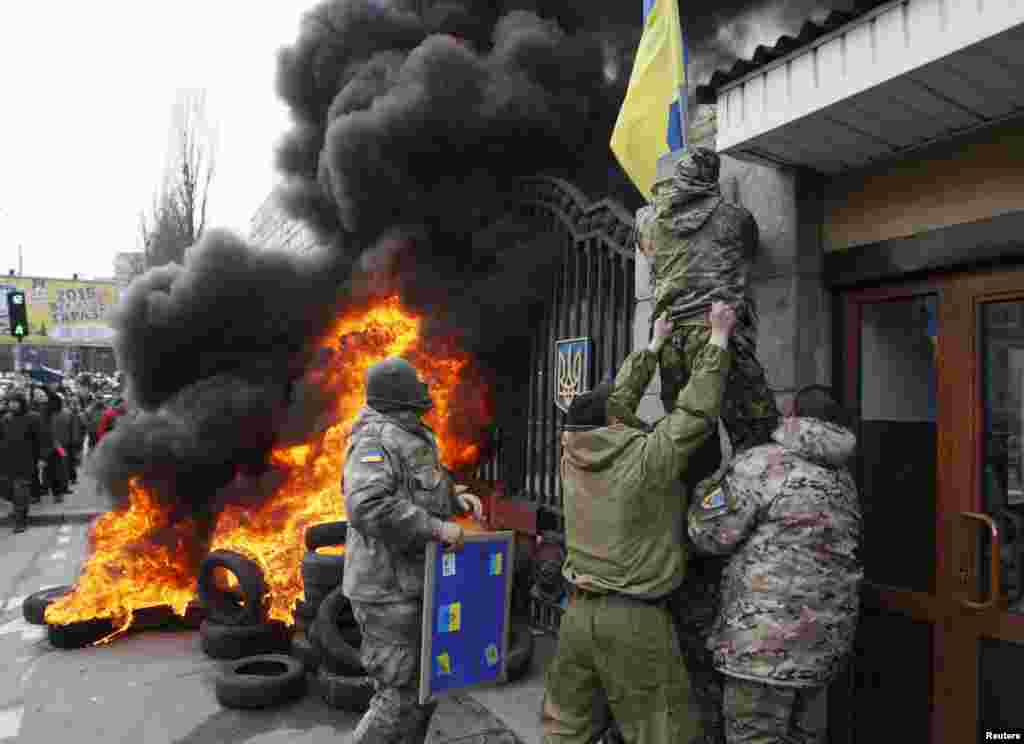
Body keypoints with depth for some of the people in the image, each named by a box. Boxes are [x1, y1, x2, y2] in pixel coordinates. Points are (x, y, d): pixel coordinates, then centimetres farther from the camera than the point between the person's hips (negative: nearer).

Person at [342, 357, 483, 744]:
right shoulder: (377, 440, -20)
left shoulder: (408, 440, 10)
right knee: (401, 696, -1)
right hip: (388, 591, -9)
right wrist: (436, 528, -30)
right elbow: (368, 507, -35)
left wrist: (456, 497, 5)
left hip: (412, 585, 10)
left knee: (424, 684, 18)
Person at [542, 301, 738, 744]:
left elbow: (618, 396, 13)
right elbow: (697, 409, -7)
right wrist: (718, 338, 4)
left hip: (578, 609, 6)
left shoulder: (572, 456, 2)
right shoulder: (647, 458, -13)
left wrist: (654, 346, 23)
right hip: (634, 617, -5)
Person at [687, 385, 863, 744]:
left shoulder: (763, 463, -13)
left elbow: (709, 533, -12)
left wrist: (707, 487, 7)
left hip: (769, 636, -8)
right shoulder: (844, 479, 12)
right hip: (827, 637, 8)